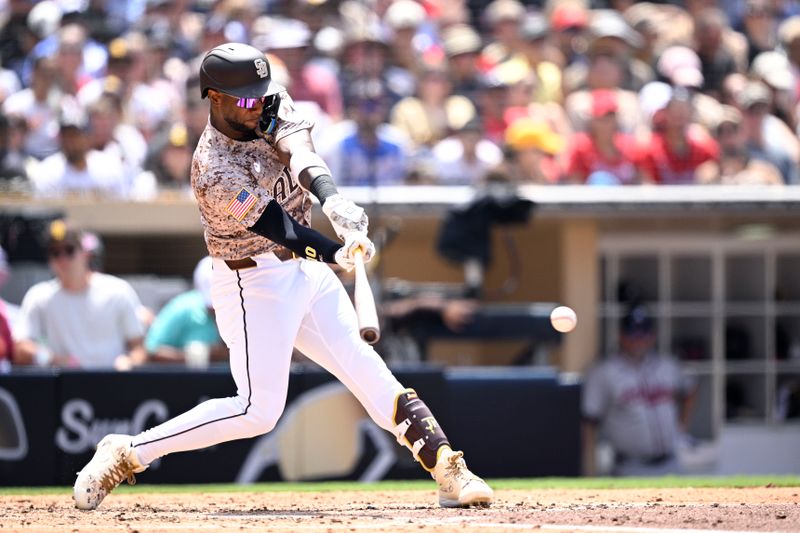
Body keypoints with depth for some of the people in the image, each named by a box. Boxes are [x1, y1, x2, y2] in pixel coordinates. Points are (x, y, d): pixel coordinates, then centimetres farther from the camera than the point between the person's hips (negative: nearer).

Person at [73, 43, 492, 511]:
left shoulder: (272, 104, -4)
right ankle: (125, 454, -4)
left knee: (365, 368, 4)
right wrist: (340, 253, -38)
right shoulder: (215, 172, -24)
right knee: (258, 409, -10)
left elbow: (298, 151, -22)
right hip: (255, 282, -7)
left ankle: (447, 468, 4)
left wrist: (332, 198, -40)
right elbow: (280, 228, -27)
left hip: (306, 267, 7)